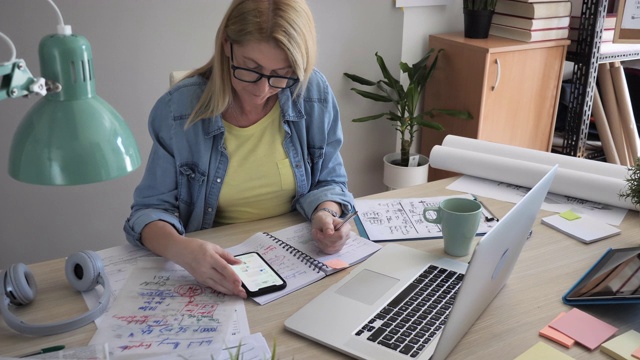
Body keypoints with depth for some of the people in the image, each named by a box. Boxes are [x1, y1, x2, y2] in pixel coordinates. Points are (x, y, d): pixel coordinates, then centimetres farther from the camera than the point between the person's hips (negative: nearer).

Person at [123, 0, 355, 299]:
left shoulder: (315, 95, -8)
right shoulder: (178, 110, -13)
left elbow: (328, 183, 3)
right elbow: (152, 209, -8)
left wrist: (326, 214, -20)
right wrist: (180, 249, -30)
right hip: (213, 266, -1)